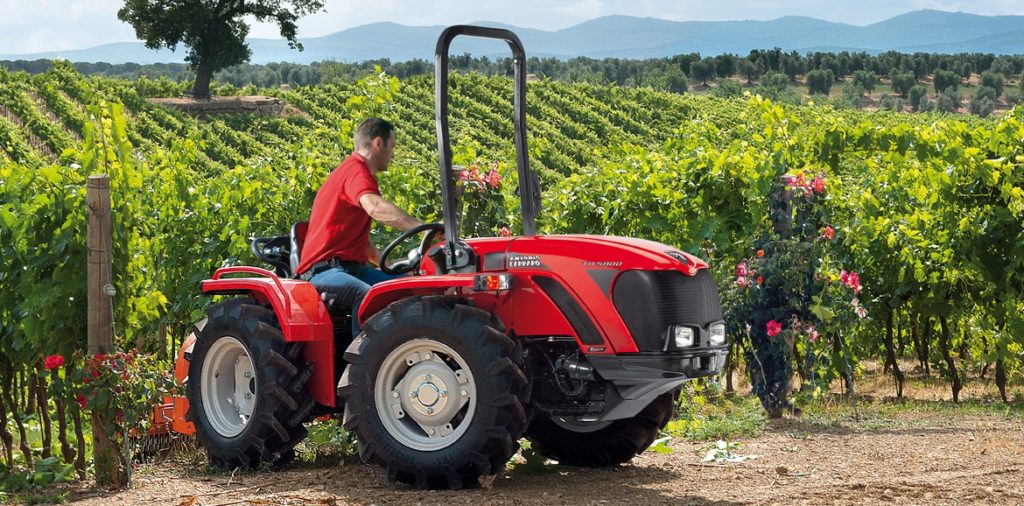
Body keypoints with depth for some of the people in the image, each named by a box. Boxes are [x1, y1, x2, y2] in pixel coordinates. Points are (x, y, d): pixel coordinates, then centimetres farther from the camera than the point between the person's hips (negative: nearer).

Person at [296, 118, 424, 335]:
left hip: (352, 266, 10)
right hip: (324, 268, -10)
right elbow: (375, 208, -34)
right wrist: (423, 227, -38)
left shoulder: (358, 171, 25)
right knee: (370, 296, -37)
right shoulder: (357, 172, -10)